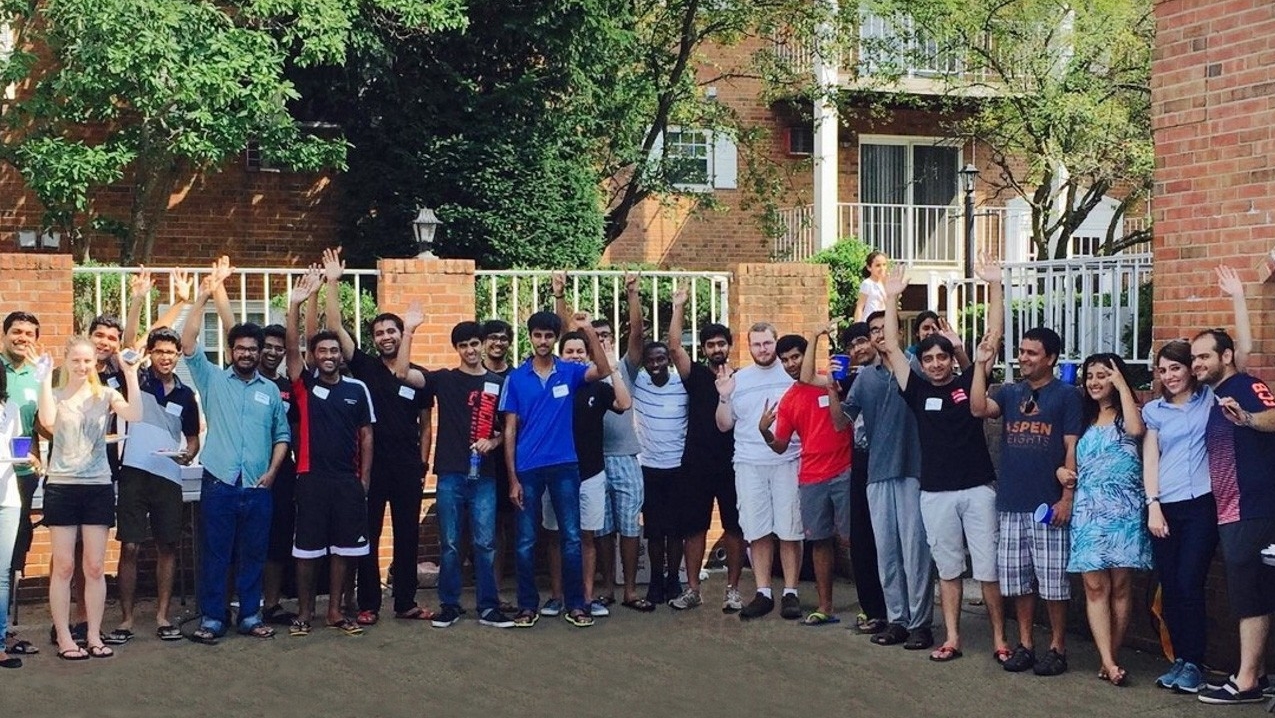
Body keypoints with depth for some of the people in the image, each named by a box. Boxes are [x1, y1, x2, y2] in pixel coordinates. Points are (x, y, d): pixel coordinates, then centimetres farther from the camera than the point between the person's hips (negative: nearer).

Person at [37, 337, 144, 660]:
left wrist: (131, 374, -17)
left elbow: (134, 415, -14)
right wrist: (45, 378, -17)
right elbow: (48, 421, -20)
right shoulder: (55, 394, 3)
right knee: (64, 566, 2)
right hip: (62, 486, -1)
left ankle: (94, 636, 12)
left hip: (98, 487, 1)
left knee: (94, 567, 5)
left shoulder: (106, 395, 5)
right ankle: (64, 638, 8)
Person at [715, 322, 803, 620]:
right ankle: (763, 593, 13)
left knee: (789, 530, 0)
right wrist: (723, 397, -2)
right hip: (749, 464, 3)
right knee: (757, 531, 5)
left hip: (788, 462, -3)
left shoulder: (794, 374, 2)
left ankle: (791, 592, 9)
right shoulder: (737, 379, 12)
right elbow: (724, 425, 14)